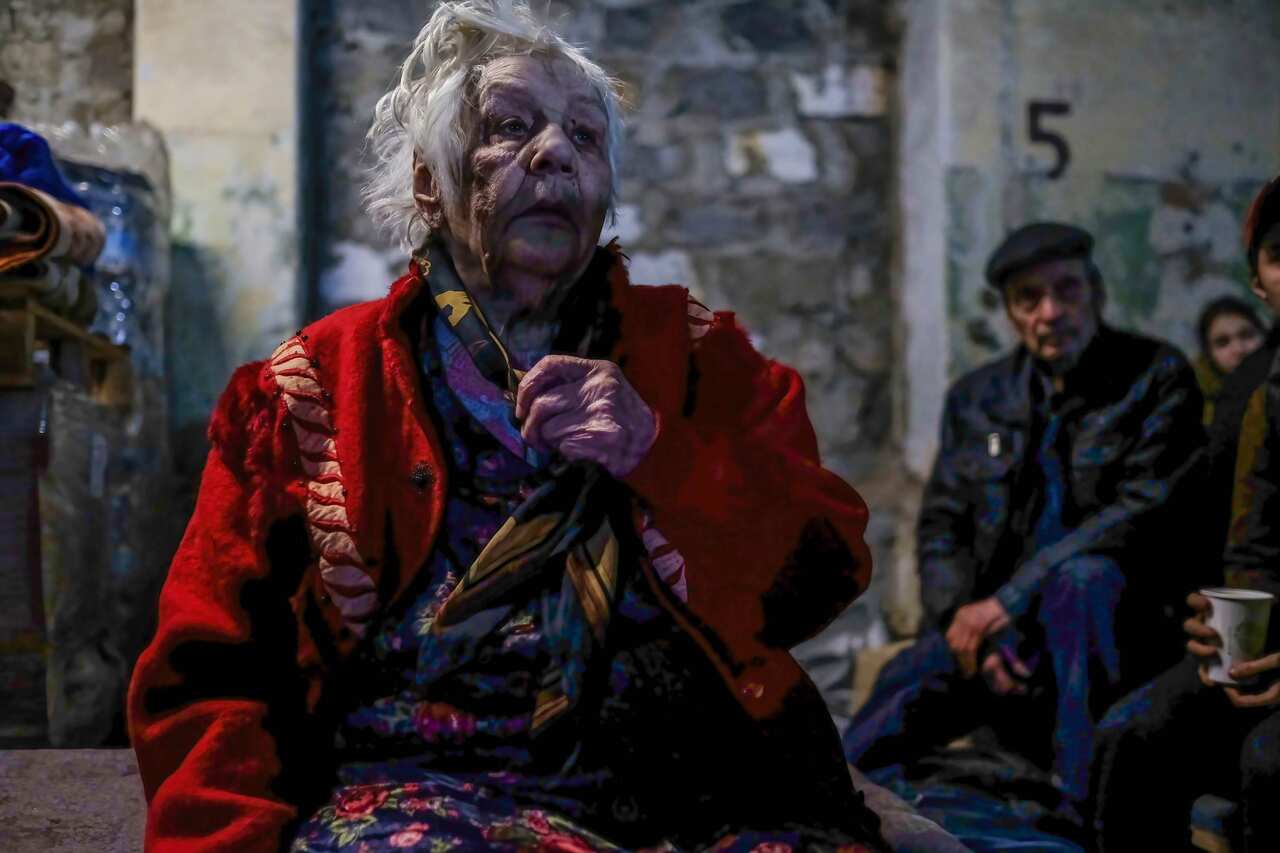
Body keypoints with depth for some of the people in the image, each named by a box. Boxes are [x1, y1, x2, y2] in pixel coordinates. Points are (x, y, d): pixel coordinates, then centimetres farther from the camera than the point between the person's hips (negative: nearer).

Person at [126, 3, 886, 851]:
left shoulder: (694, 352, 18)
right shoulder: (316, 383, 13)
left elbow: (829, 567, 8)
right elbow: (207, 678, 9)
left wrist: (654, 450, -7)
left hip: (696, 782, 3)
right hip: (422, 783, -2)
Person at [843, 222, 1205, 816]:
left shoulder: (1158, 378, -3)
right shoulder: (976, 399, 10)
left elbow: (1144, 514, -14)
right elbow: (940, 527, 7)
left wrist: (1009, 601, -19)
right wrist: (965, 620, -14)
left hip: (1103, 618, -4)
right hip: (986, 621, 4)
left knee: (1082, 575, -38)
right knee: (857, 756, -8)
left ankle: (1083, 803, -34)